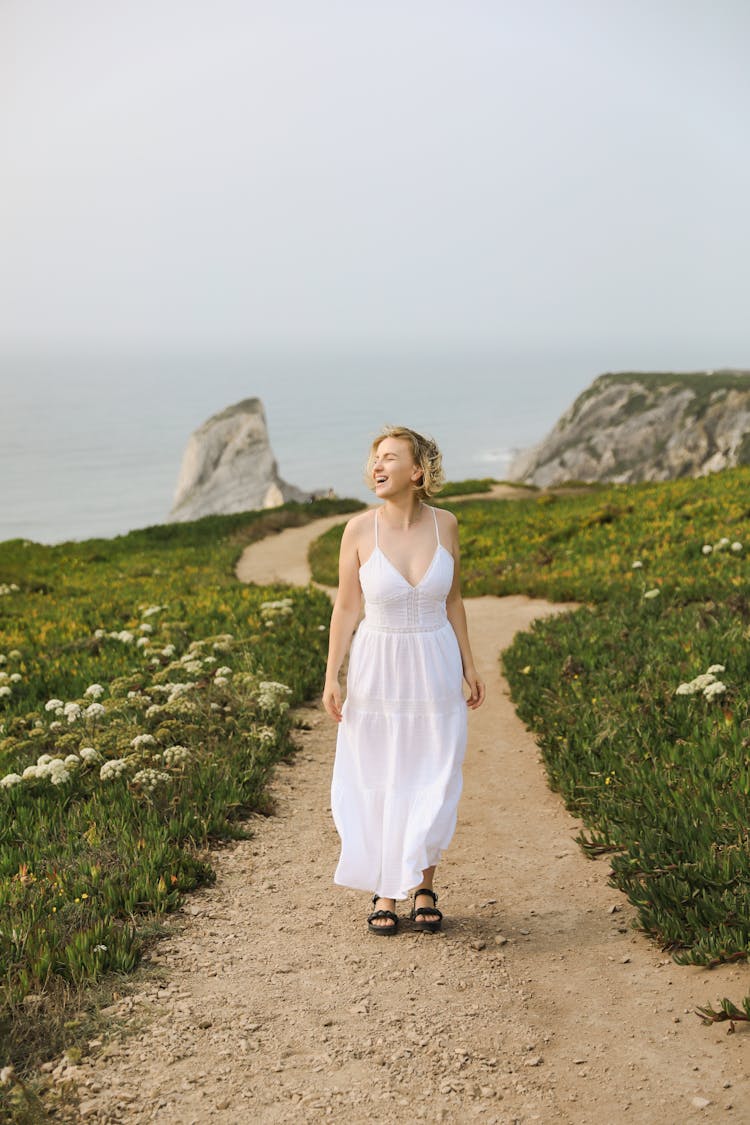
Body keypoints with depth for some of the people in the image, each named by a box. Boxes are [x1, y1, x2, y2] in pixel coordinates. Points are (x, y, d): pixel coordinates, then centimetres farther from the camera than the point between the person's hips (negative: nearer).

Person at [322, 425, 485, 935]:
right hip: (378, 668, -1)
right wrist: (332, 677, -7)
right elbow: (346, 607, -4)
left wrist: (469, 664, 6)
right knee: (378, 784, 6)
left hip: (434, 668, 1)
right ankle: (385, 893, 20)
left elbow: (452, 599, 6)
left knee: (433, 782, 7)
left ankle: (425, 889, 23)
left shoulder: (444, 524, -5)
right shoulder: (359, 529, -10)